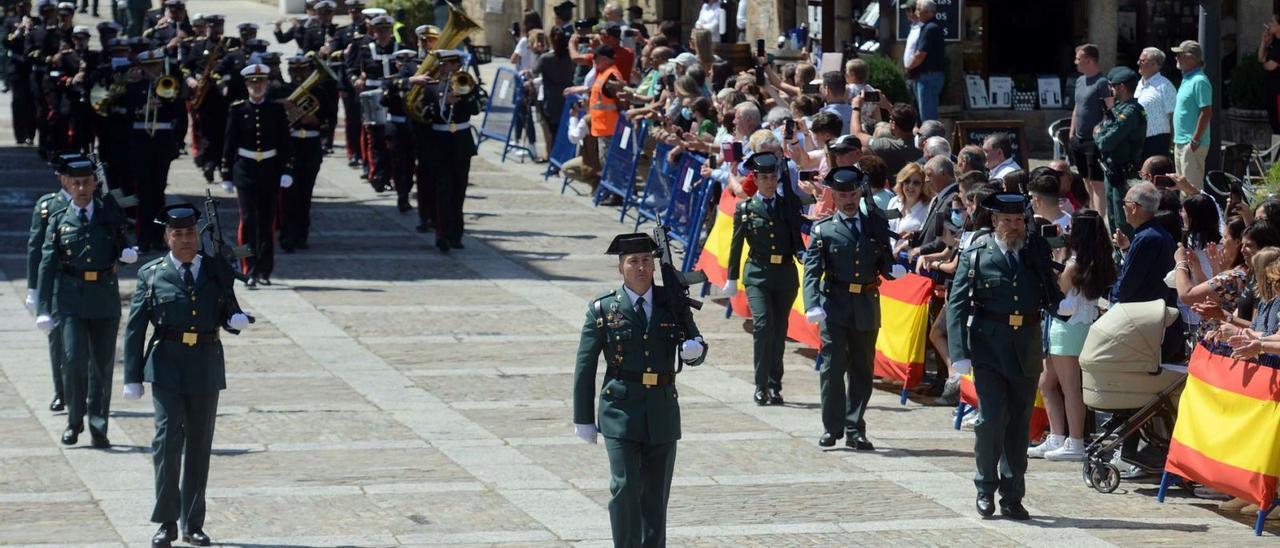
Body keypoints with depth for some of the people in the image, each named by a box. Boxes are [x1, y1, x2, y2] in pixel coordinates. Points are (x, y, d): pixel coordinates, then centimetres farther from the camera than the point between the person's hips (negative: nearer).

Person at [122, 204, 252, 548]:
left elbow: (229, 313, 17)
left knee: (199, 445, 7)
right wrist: (132, 377, -3)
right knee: (167, 440, -11)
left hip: (206, 365, 2)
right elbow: (134, 329, 2)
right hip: (166, 365, -2)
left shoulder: (217, 271, 8)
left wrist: (237, 321, -9)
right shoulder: (151, 275, 2)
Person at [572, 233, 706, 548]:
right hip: (621, 410, -3)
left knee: (656, 494, 8)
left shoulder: (672, 304, 7)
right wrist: (583, 418, 1)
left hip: (662, 412, 3)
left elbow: (695, 350, 14)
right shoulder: (603, 309, 0)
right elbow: (585, 366, 3)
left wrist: (695, 350, -12)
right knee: (625, 487, -14)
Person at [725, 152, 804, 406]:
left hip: (785, 274, 3)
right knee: (763, 325, -16)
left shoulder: (789, 205, 8)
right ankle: (761, 387, -12)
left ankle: (774, 386, 15)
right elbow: (736, 244, 7)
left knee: (779, 330, 6)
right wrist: (732, 279, 9)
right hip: (757, 274, -3)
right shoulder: (745, 208, 2)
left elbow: (797, 239, 10)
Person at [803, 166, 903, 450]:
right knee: (832, 367, -6)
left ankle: (854, 430, 14)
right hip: (835, 305, -3)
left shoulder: (876, 225, 10)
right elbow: (812, 270, -6)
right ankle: (832, 428, 2)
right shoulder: (822, 229, 1)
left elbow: (885, 262, 14)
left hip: (867, 306, 3)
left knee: (862, 370, 7)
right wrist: (812, 304, -20)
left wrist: (893, 269, -10)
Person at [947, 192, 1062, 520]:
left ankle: (1012, 497, 16)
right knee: (990, 419, -8)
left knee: (1019, 422, 8)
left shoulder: (1037, 249, 7)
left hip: (1027, 347, 3)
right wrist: (959, 353, -13)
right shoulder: (976, 254, -2)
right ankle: (986, 489, 11)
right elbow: (957, 304, -4)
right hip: (989, 348, -3)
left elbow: (1051, 291, 13)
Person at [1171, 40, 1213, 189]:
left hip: (1191, 145, -10)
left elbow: (1206, 113, -21)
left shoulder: (1199, 81, -15)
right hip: (1180, 142, 10)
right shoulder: (1187, 80, 15)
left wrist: (1195, 141, -22)